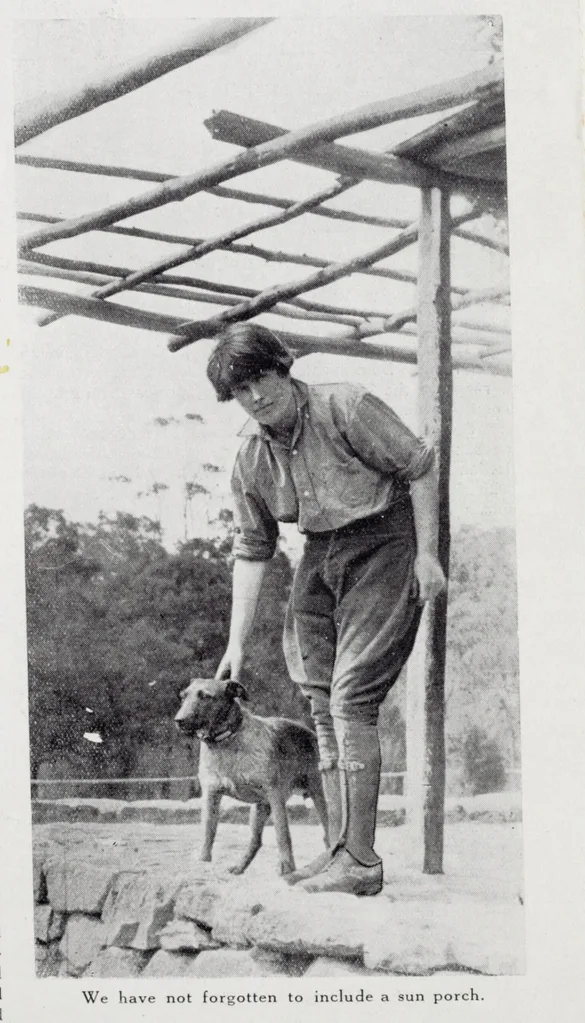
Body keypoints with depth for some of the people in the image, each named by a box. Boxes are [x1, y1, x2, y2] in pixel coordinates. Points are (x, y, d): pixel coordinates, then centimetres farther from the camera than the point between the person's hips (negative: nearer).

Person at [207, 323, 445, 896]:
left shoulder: (346, 409, -17)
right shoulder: (250, 455, 2)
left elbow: (419, 468, -10)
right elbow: (251, 549, 7)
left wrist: (426, 553, -13)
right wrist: (237, 642, 4)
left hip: (383, 546, -7)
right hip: (319, 554, 7)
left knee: (350, 697, -15)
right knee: (322, 703, 6)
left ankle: (360, 861, -13)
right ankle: (340, 849, 15)